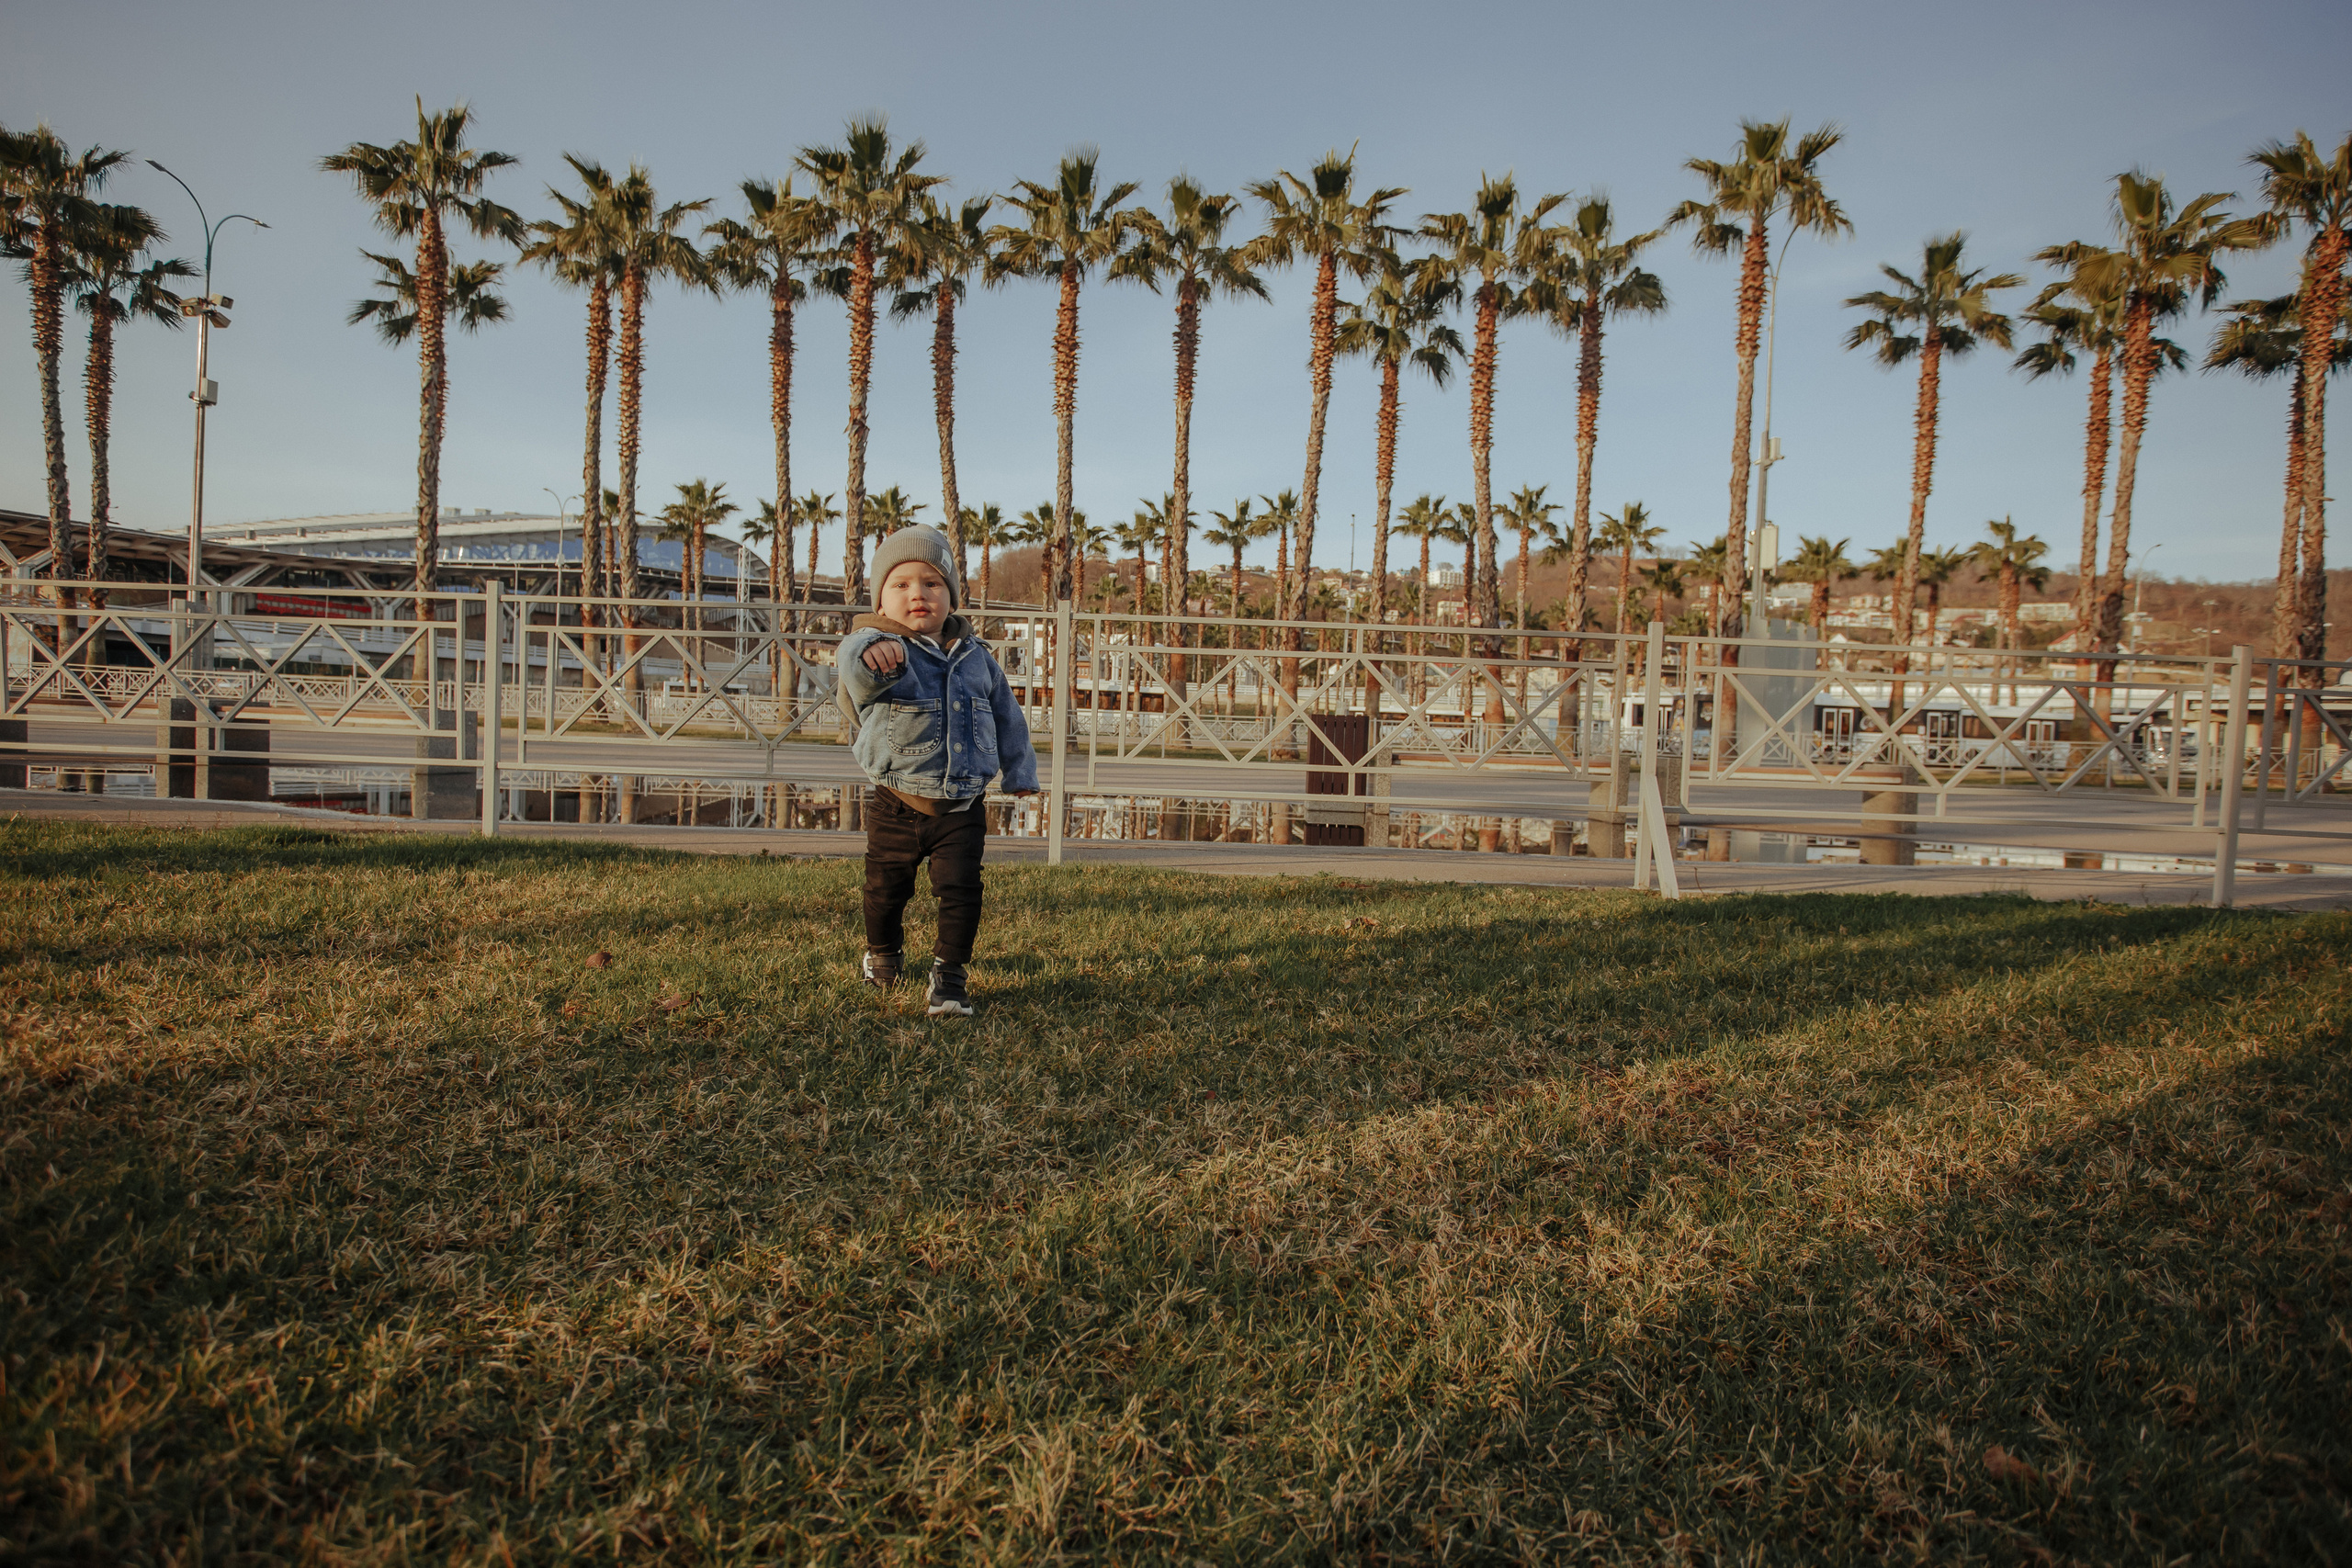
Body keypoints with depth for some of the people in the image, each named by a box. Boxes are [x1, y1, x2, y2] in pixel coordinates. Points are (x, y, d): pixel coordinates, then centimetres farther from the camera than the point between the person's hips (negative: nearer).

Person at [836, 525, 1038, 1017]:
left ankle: (949, 976, 12)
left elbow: (1007, 717, 17)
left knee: (961, 891, -5)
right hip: (897, 806, -1)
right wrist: (871, 651, -60)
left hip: (963, 808, 2)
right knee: (886, 891, 15)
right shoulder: (875, 647, -10)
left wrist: (1019, 771, 19)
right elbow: (857, 669, -37)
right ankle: (883, 952, 43)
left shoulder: (976, 656, 5)